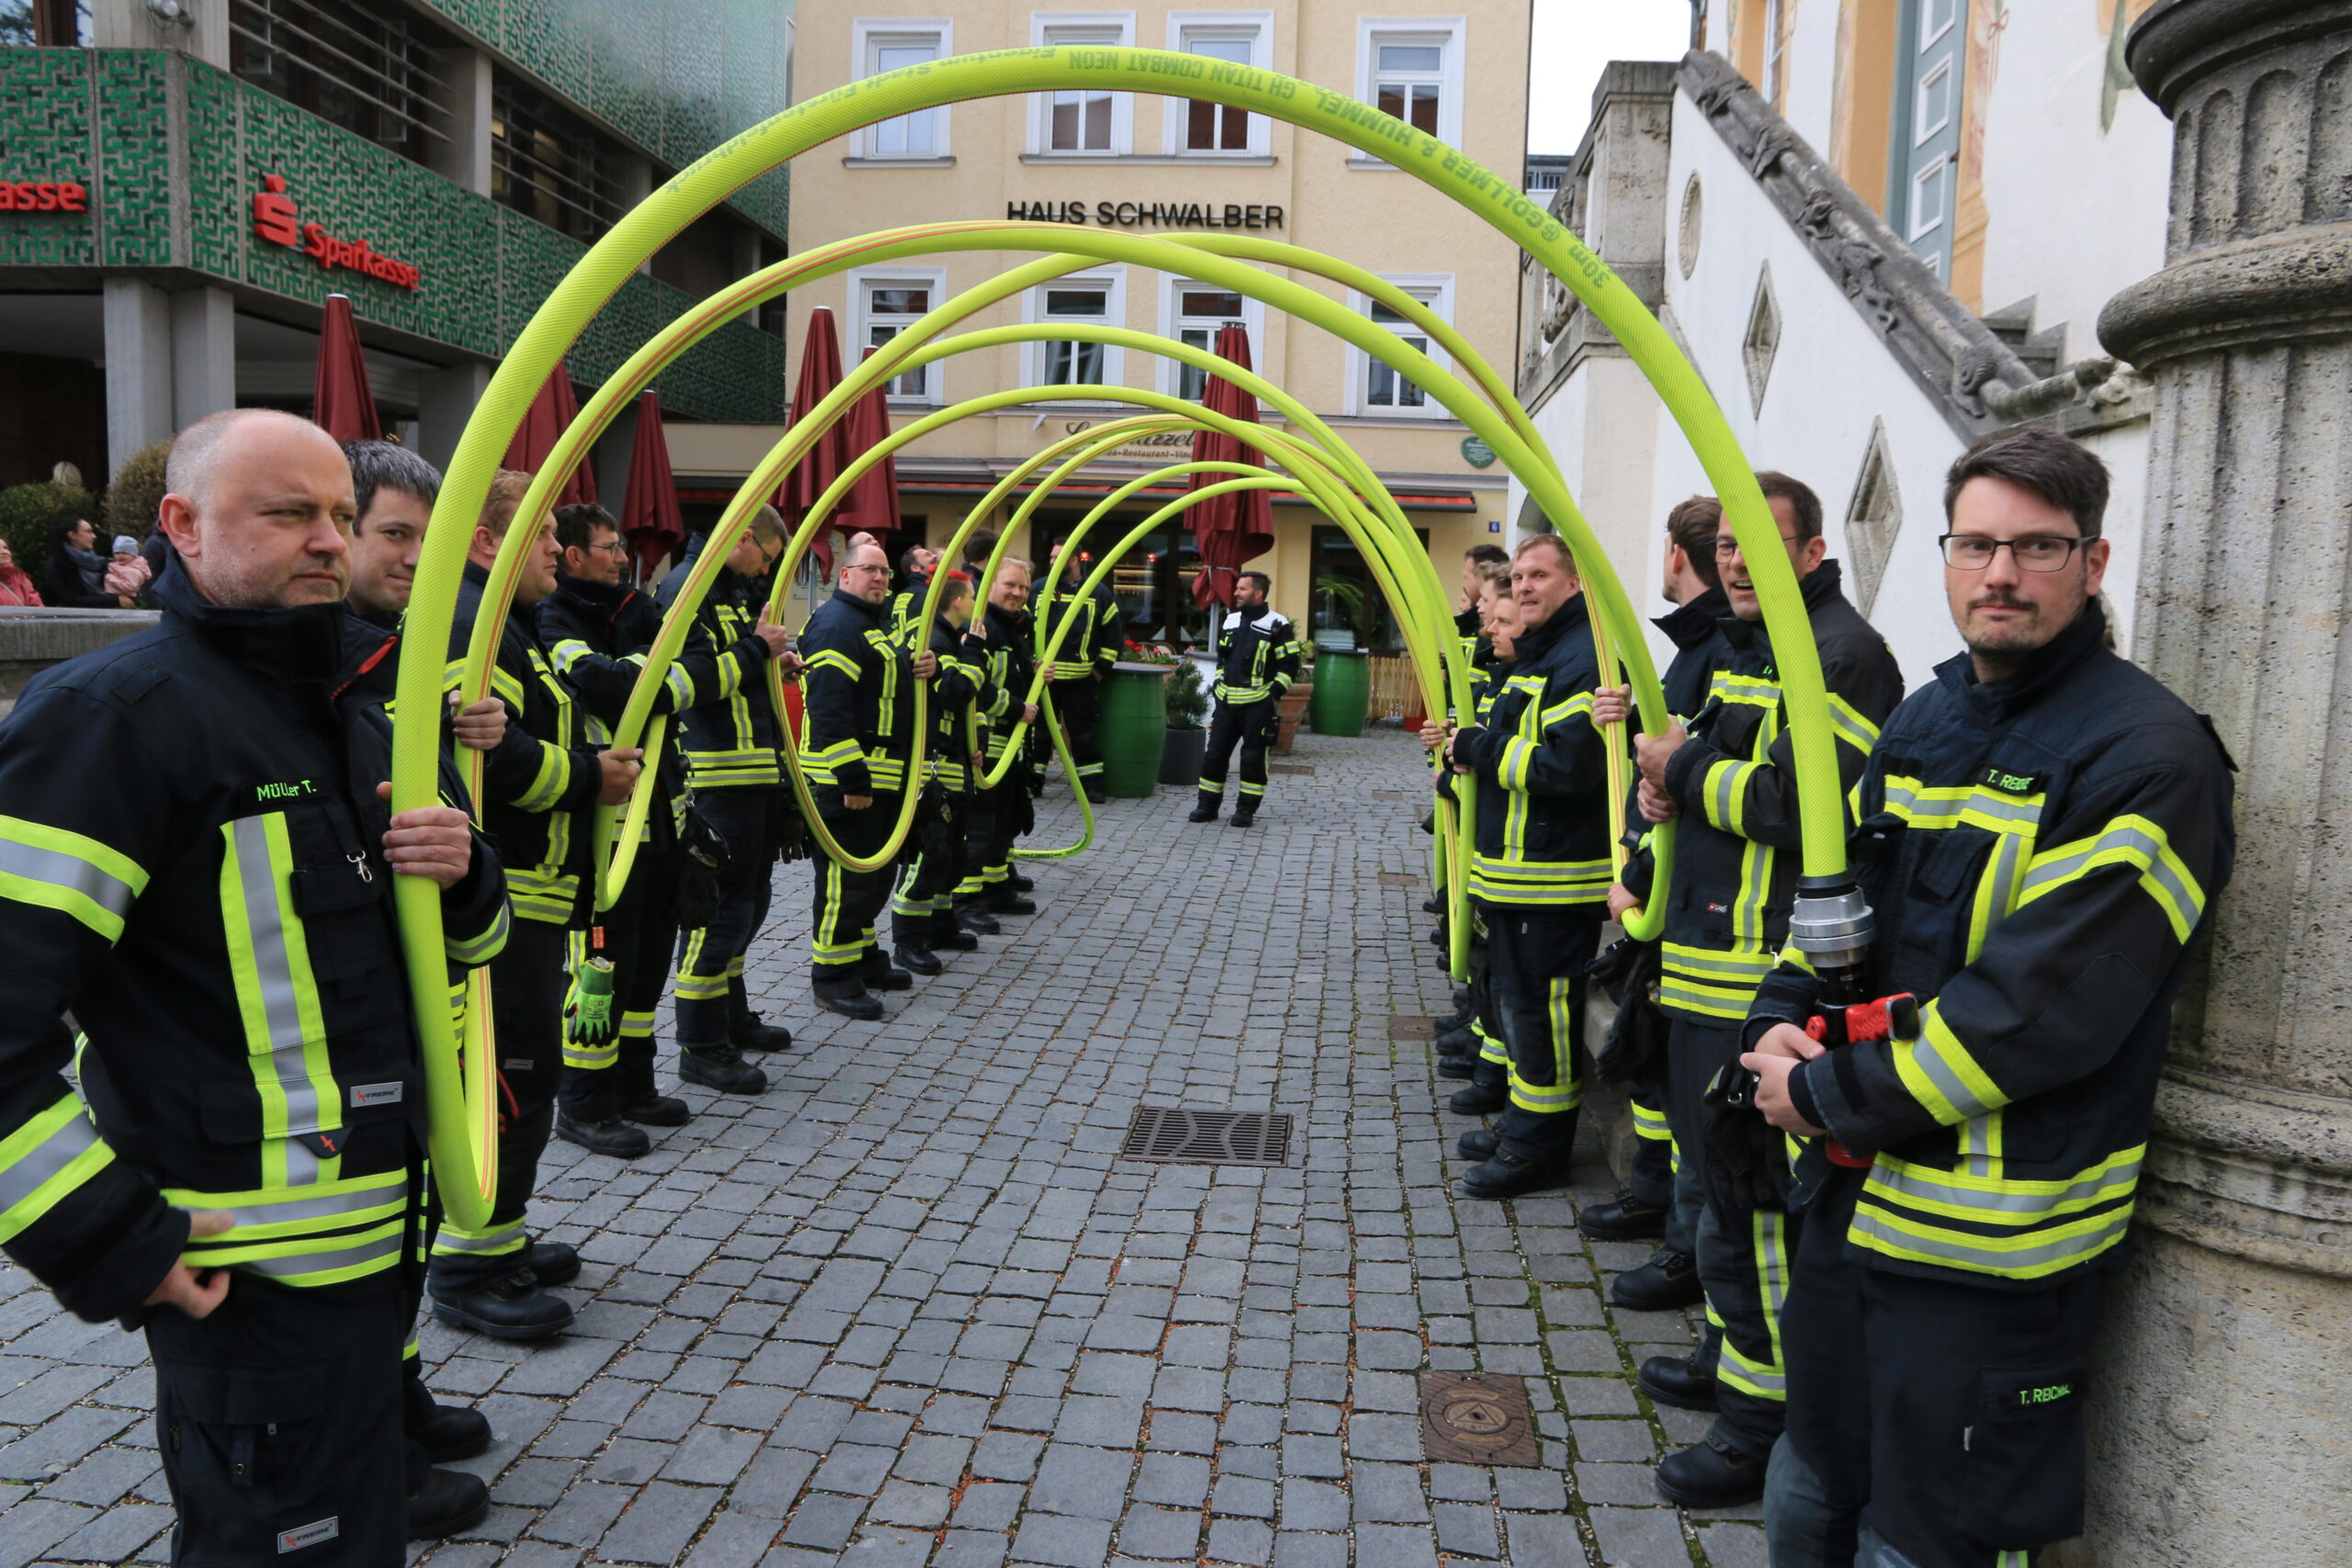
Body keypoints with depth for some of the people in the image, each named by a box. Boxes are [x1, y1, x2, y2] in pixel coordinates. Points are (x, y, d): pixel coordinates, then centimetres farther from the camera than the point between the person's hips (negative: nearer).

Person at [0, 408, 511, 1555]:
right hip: (257, 1268, -8)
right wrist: (107, 1244, -18)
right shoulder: (114, 713, -15)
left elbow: (461, 935, 19)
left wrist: (462, 873, -4)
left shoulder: (350, 705, 13)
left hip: (377, 1229, 9)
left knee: (360, 1518, 23)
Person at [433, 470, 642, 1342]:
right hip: (498, 900, -12)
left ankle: (499, 1241, 31)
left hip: (525, 895, 12)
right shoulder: (469, 626, -14)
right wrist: (590, 776, -14)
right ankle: (468, 1271, 6)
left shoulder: (505, 626, 21)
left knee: (518, 1075, 18)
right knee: (510, 1076, -6)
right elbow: (485, 753, -26)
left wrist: (592, 763, 10)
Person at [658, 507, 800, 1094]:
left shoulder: (736, 590, 20)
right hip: (720, 776, -10)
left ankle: (732, 1017, 32)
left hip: (758, 772, 10)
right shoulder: (686, 588, -11)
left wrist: (773, 655, 12)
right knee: (722, 905, -6)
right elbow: (693, 679, -22)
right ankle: (702, 1048, 2)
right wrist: (758, 648, -12)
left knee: (749, 898, 18)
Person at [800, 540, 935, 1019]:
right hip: (847, 780, -10)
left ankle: (863, 958, 31)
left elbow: (891, 686, 25)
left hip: (885, 777, 10)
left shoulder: (876, 624, 20)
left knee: (875, 874, 18)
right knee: (848, 877, -6)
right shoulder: (835, 625, -14)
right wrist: (852, 779, -26)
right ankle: (832, 976, 3)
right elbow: (829, 709, -22)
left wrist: (924, 667, 1)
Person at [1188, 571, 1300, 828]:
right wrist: (1218, 685, 13)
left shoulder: (1277, 626, -6)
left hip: (1258, 704, -5)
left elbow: (1289, 665, -5)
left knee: (1252, 757, 0)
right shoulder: (1230, 621, 13)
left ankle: (1247, 809, 10)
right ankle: (1208, 806, 13)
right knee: (1214, 754, 4)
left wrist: (1275, 693, -11)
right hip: (1226, 702, 6)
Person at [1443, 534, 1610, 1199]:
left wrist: (1478, 748, -16)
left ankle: (1540, 1146, 9)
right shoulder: (1532, 655, 17)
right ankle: (1523, 1123, 31)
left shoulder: (1584, 658, -16)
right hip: (1513, 866, 11)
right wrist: (1470, 748, 2)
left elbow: (1567, 765, -26)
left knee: (1538, 1005, -2)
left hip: (1555, 879, -11)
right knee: (1513, 995, 18)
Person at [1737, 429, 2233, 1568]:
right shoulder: (1921, 722, 9)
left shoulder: (2148, 758, -16)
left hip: (1989, 1244, -7)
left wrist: (1833, 1094, -16)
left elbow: (2038, 1010, -23)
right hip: (1852, 1195, 7)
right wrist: (1783, 1027, -5)